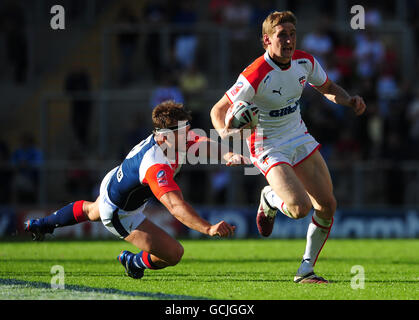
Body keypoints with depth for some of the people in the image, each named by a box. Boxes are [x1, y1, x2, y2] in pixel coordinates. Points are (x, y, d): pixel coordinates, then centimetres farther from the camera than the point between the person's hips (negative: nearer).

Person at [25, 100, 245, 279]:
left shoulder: (177, 137, -24)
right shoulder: (155, 166, -47)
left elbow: (204, 144, -18)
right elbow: (175, 206, -56)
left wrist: (227, 155, -40)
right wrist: (208, 228, -67)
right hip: (120, 215, -9)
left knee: (92, 211, 41)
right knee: (173, 254, -10)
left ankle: (42, 224, 66)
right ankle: (134, 263, 22)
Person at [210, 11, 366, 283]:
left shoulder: (305, 62, -6)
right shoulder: (254, 77, -26)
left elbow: (327, 88, 14)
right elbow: (218, 110, -17)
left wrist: (348, 100, -6)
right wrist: (225, 130, -38)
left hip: (300, 138, 6)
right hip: (269, 147, -6)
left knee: (327, 205, -2)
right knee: (300, 208, -23)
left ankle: (307, 269, 15)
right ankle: (271, 199, 14)